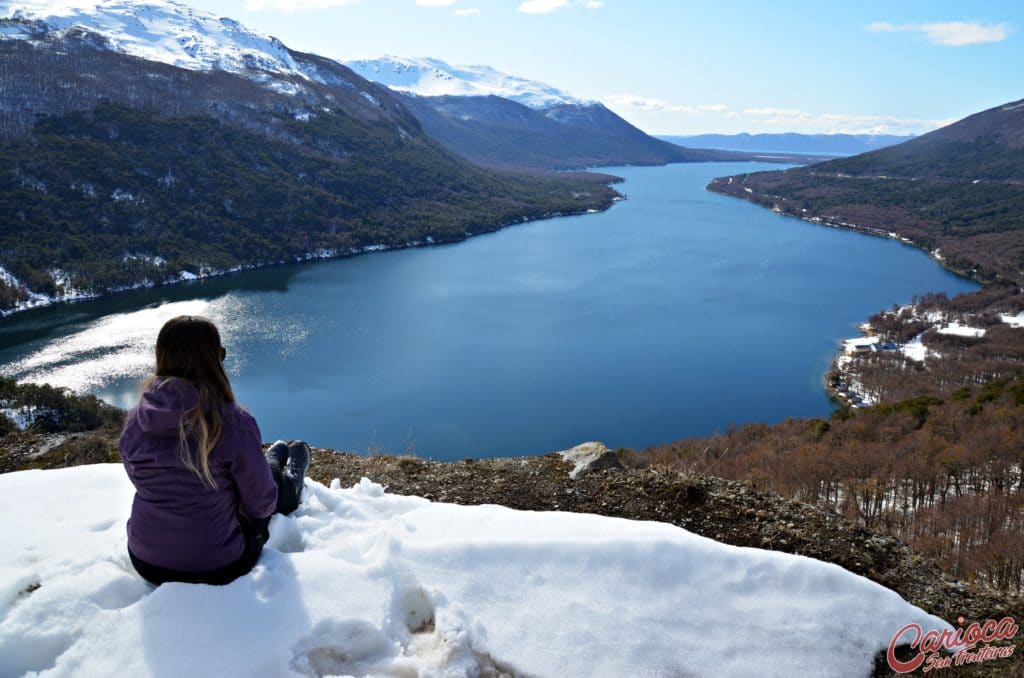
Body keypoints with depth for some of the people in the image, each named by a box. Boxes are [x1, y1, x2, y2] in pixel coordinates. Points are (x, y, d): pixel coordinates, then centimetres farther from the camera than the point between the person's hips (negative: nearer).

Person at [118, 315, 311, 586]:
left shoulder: (134, 421, -10)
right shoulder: (233, 423, -25)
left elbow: (142, 481, 7)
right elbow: (261, 504, -15)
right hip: (216, 569, -5)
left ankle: (276, 458, 58)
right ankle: (291, 481, 56)